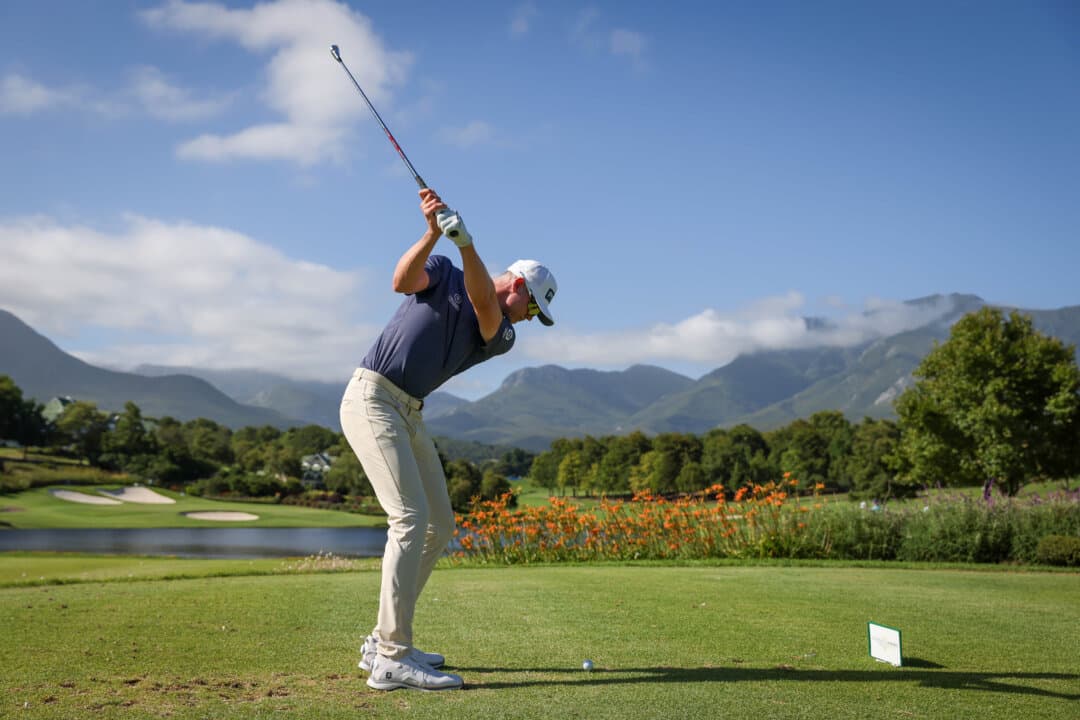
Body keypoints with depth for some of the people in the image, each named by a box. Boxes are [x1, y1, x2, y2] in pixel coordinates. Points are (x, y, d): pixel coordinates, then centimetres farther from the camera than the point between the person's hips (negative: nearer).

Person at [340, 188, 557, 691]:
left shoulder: (500, 337, 12)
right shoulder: (442, 272, 4)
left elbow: (483, 304, -10)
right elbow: (403, 280, -18)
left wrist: (465, 240, -26)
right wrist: (434, 233, -31)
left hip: (409, 414, 8)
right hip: (371, 398, -8)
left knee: (439, 527, 6)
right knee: (411, 518, -18)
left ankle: (383, 642, 14)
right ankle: (392, 660, -19)